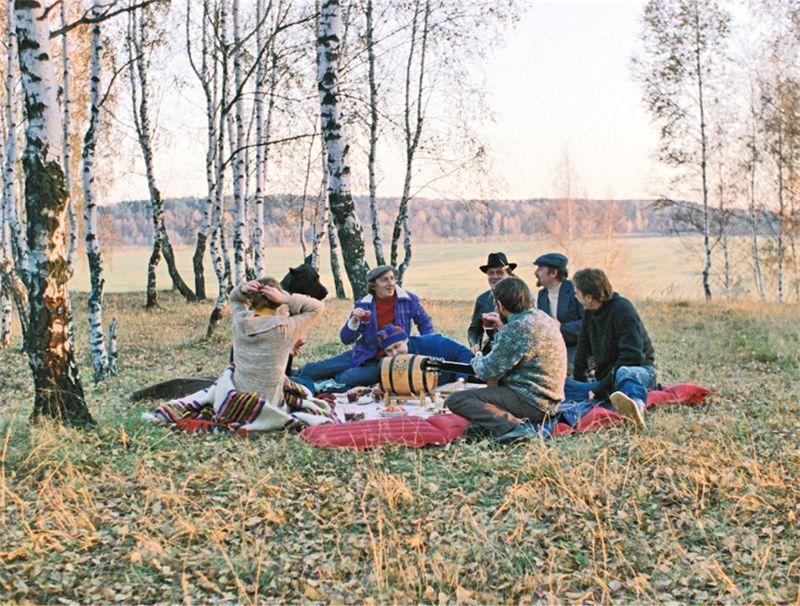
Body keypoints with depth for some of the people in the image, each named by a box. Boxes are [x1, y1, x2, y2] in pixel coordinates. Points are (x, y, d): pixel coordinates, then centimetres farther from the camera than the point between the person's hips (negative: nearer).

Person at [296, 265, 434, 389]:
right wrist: (354, 320, -24)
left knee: (348, 378, -29)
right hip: (363, 354, 3)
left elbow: (425, 323, 9)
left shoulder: (409, 300, -7)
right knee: (309, 370, -3)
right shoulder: (363, 305, -4)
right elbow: (345, 339, -5)